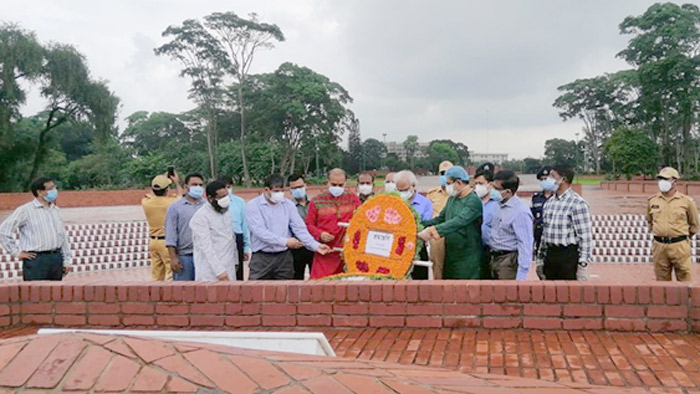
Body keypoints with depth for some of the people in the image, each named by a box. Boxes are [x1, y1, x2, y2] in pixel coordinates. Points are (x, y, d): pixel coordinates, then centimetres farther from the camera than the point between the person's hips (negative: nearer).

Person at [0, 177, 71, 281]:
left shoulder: (56, 210, 14)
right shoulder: (25, 210, -4)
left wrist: (66, 261, 13)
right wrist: (17, 252, -7)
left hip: (56, 258, 6)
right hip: (36, 260, -5)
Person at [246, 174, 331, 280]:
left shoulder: (288, 205, 7)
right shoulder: (253, 206, -4)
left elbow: (299, 228, 3)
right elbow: (260, 231, -15)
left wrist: (316, 246, -11)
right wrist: (285, 242, -21)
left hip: (284, 257, 3)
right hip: (261, 258, -3)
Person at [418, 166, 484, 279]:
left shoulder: (473, 201, -15)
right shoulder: (452, 199, 13)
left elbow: (459, 222, -29)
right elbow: (440, 219, 15)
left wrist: (433, 231, -40)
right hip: (450, 257, 8)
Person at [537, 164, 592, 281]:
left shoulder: (577, 203, -10)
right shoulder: (549, 202, 13)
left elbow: (585, 237, -12)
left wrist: (582, 266, -15)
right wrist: (540, 260, 17)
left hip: (568, 257, -7)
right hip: (550, 255, 7)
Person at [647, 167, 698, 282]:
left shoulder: (686, 201, 0)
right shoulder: (652, 200, 7)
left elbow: (694, 225, 13)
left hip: (680, 246, -2)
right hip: (659, 245, 3)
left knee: (685, 280, 0)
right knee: (662, 280, 9)